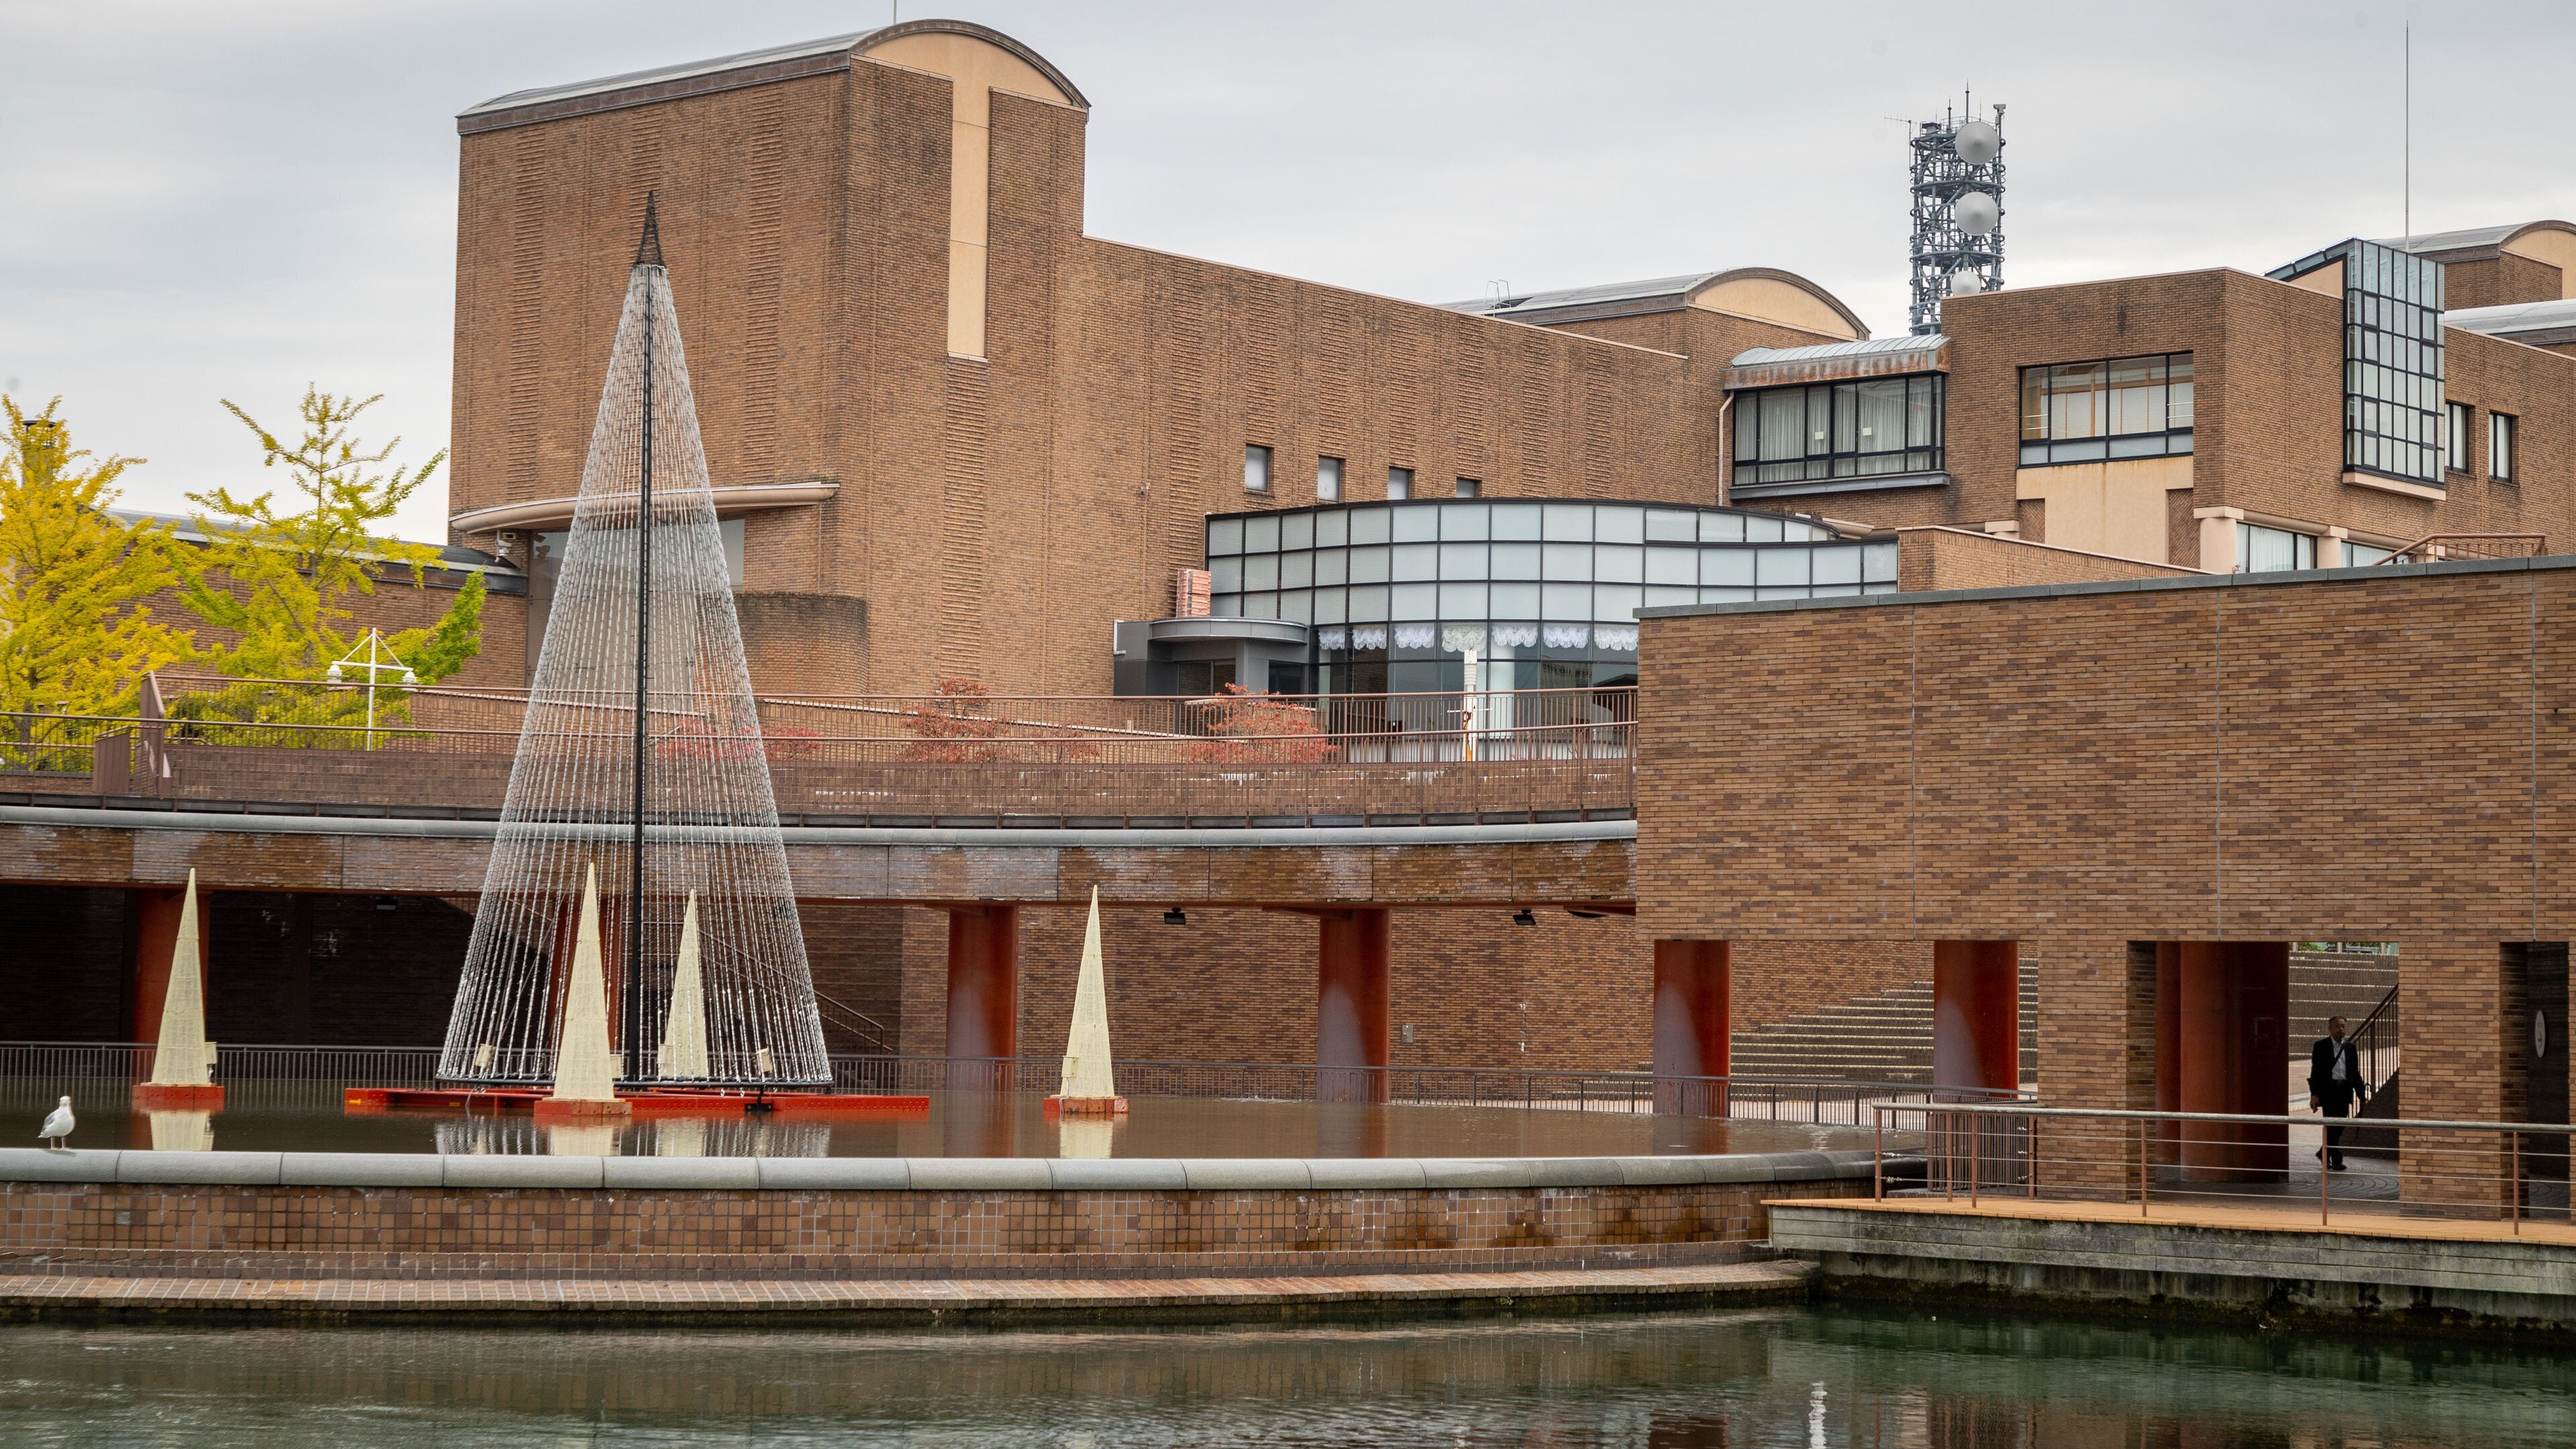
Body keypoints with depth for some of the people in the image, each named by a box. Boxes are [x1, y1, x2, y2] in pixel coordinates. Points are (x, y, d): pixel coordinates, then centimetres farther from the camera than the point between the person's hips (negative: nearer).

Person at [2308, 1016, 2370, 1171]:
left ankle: (2324, 1153, 28)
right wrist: (2314, 1094, -13)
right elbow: (2315, 1071, -5)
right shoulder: (2321, 1046, -2)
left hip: (2344, 1091, 5)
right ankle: (2336, 1160, -7)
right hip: (2328, 1090, -5)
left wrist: (2362, 1093, 5)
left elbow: (2355, 1073, 14)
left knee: (2339, 1126, 9)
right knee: (2332, 1126, -9)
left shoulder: (2350, 1047, 11)